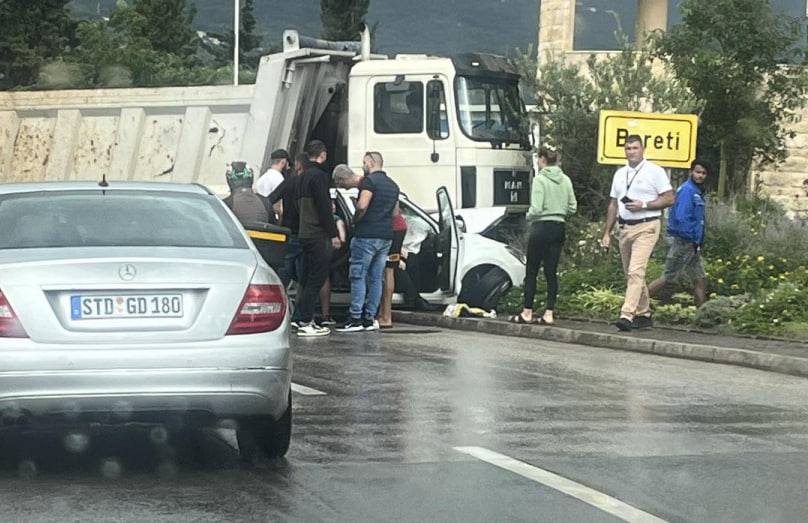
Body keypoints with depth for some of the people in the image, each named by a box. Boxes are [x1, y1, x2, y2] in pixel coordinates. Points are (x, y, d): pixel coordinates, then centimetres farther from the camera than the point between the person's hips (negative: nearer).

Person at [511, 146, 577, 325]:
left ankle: (527, 312, 6)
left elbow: (536, 208, -17)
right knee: (551, 272, 6)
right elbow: (572, 207, 8)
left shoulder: (540, 180, -12)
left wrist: (529, 216, 2)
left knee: (531, 271, 3)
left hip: (541, 227, -6)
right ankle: (549, 313, 2)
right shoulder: (565, 180, 6)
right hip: (559, 227, 6)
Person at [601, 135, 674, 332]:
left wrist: (643, 205, -15)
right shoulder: (620, 174, 16)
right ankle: (644, 314, 21)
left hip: (646, 227, -7)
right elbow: (613, 205, 20)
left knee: (636, 272, -18)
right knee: (631, 274, 11)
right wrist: (607, 232, 14)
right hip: (625, 228, 7)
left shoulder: (654, 171, -3)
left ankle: (627, 315, -27)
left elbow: (669, 199, -6)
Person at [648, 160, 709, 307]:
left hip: (692, 245, 10)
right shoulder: (687, 190, -14)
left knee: (700, 280, 9)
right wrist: (690, 239, -19)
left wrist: (699, 242, 11)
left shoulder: (698, 192, 16)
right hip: (683, 242, -10)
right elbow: (681, 218, -23)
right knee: (667, 278, -6)